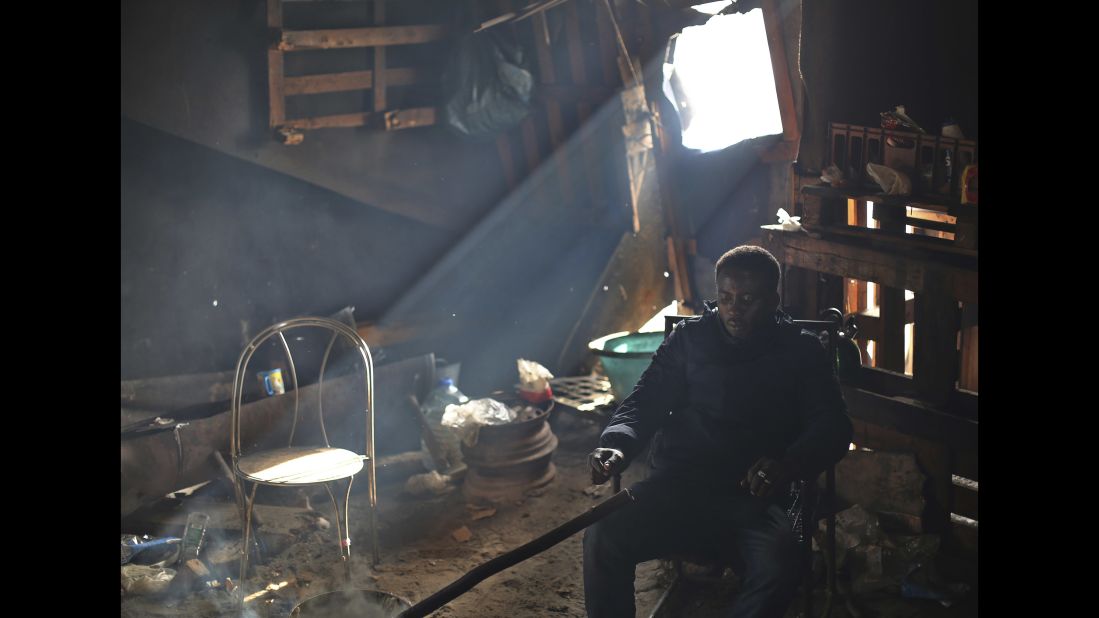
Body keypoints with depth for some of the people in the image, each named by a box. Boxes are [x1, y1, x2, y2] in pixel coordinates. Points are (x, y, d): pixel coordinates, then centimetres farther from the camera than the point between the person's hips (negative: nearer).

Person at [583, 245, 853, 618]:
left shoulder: (801, 352, 12)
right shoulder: (689, 338, 15)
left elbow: (832, 427, 3)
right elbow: (645, 402, 11)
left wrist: (789, 465, -20)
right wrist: (617, 444, -13)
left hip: (753, 496, -1)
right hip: (677, 486, 2)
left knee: (780, 565, -35)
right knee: (603, 538, -28)